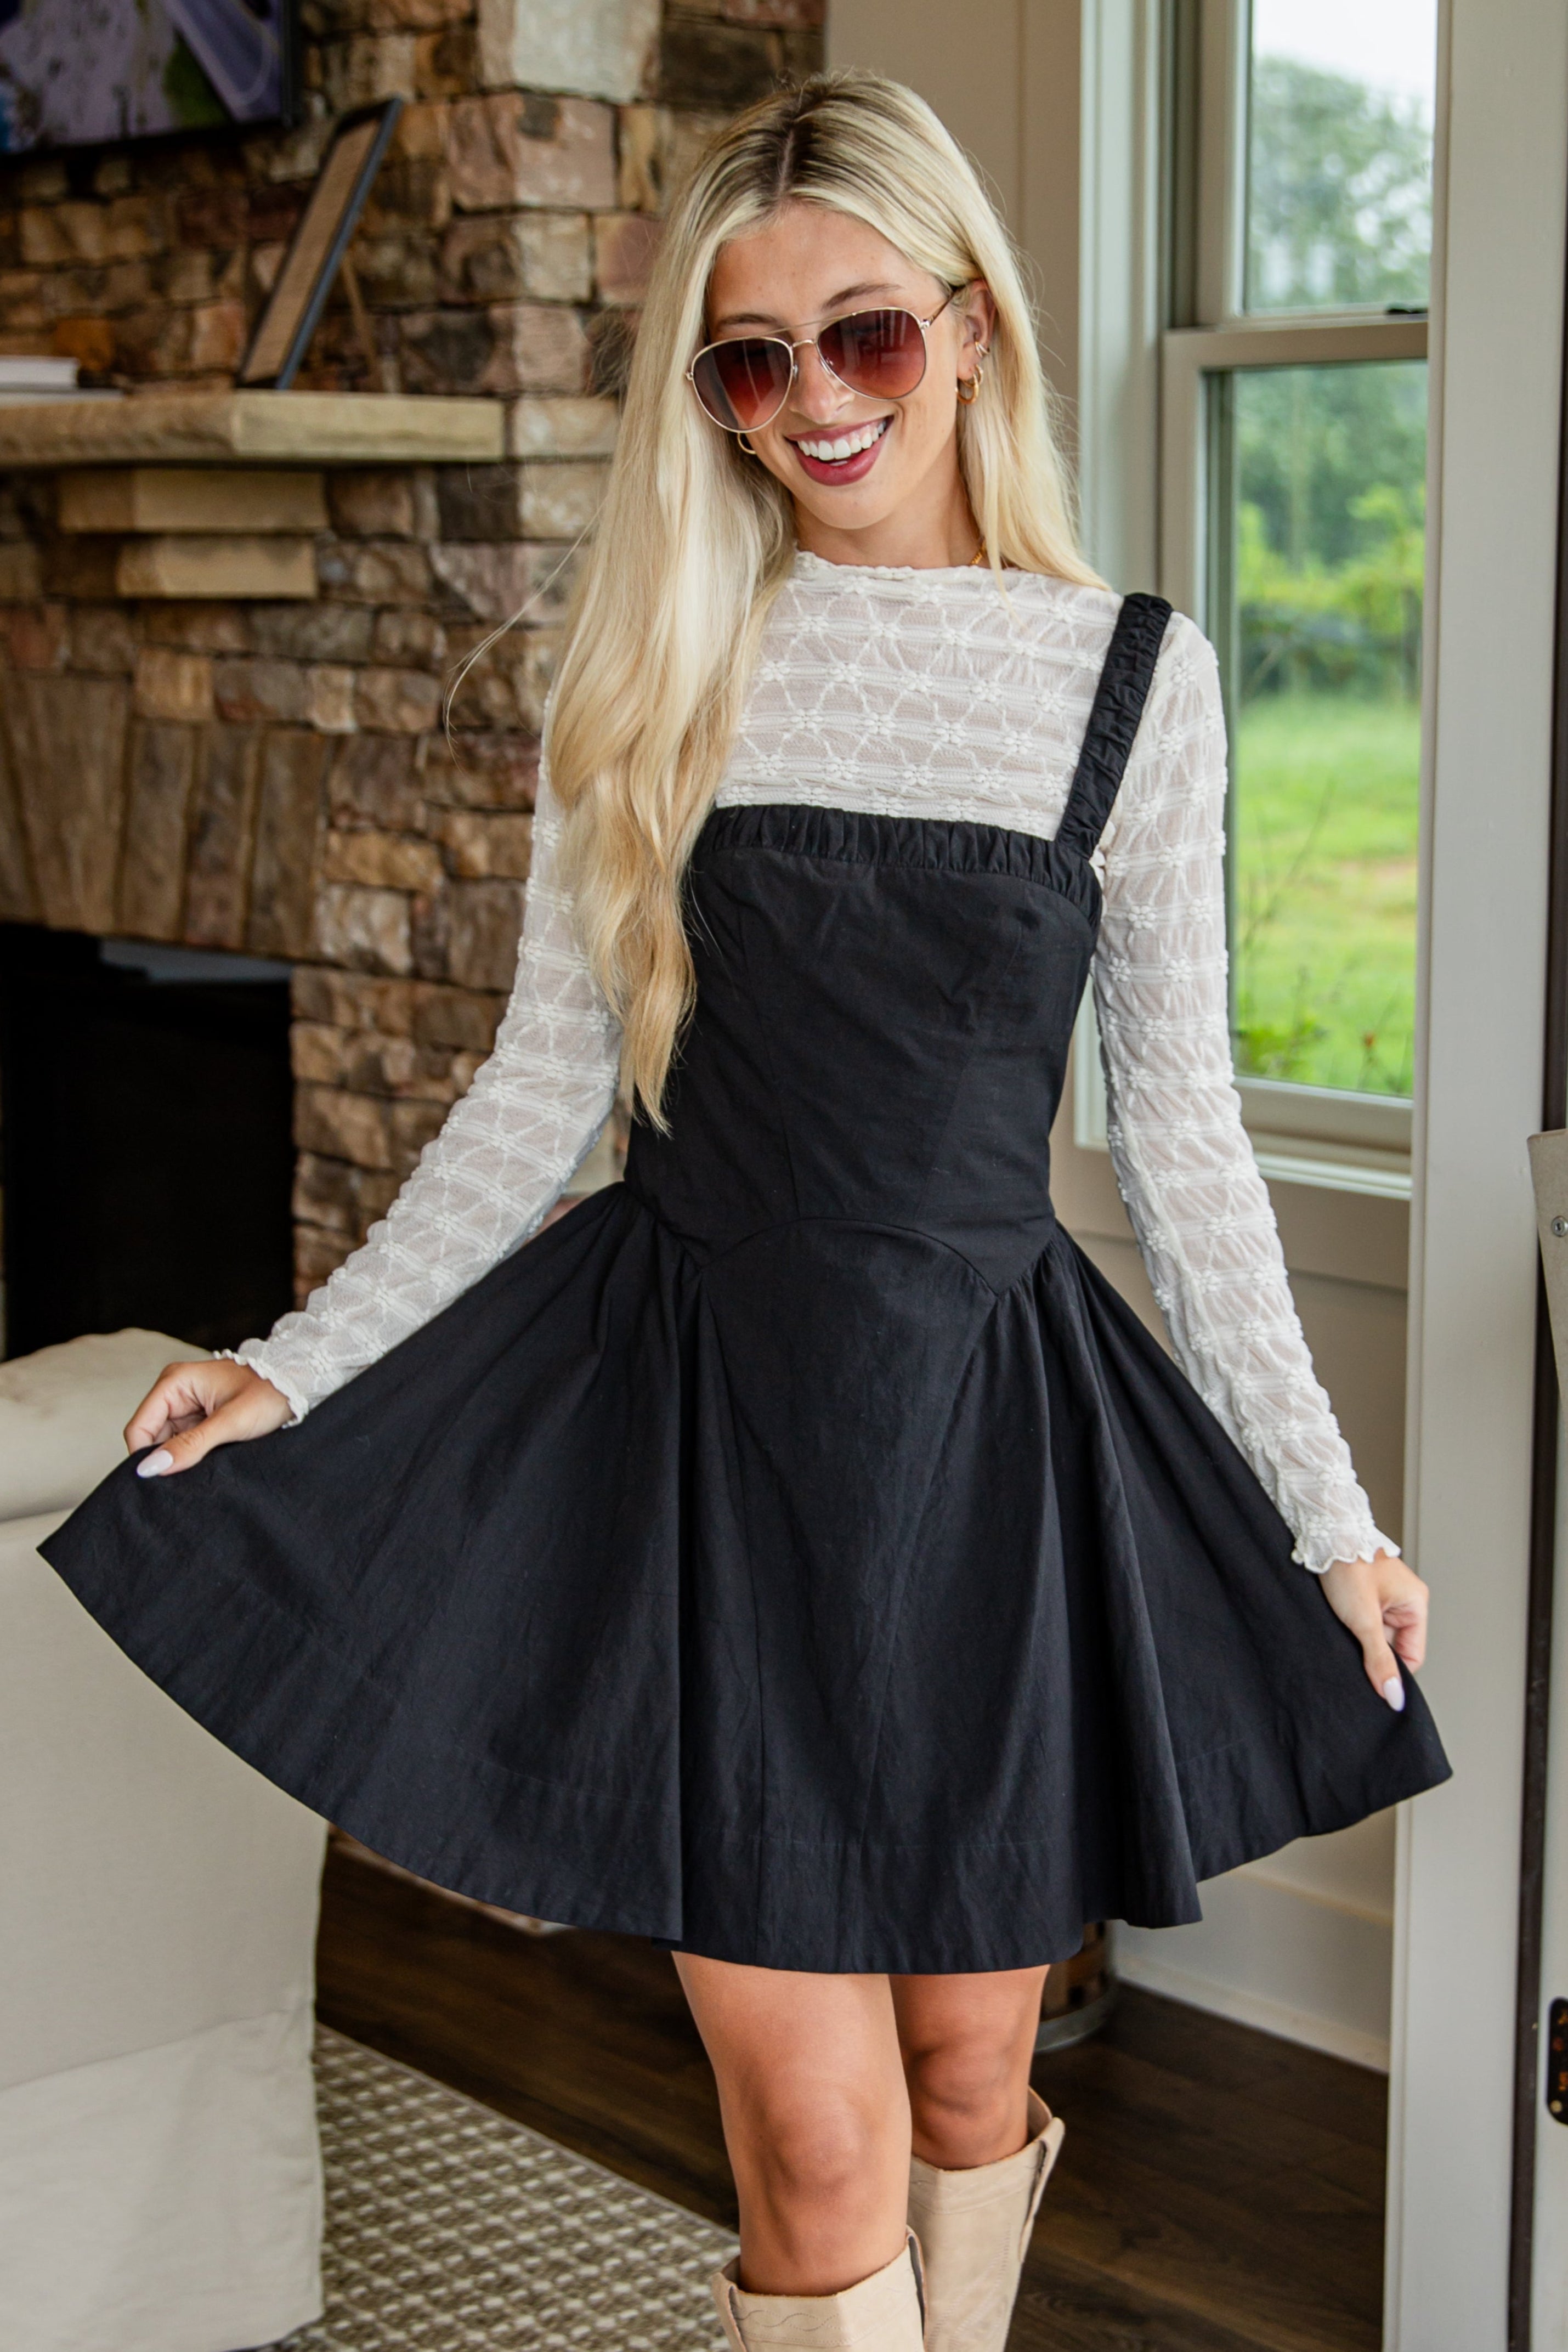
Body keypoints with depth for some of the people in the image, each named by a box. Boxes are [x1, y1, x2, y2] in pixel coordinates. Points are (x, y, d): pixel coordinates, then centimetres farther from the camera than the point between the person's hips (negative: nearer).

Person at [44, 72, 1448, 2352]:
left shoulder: (1134, 679, -1)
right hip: (697, 1400, 0)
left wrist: (1329, 1511, 4)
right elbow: (548, 1082, 6)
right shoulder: (659, 660, 2)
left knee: (969, 2079, 15)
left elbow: (1181, 1133, 4)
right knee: (820, 2154, -2)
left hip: (986, 1422, 1)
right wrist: (300, 1362, 3)